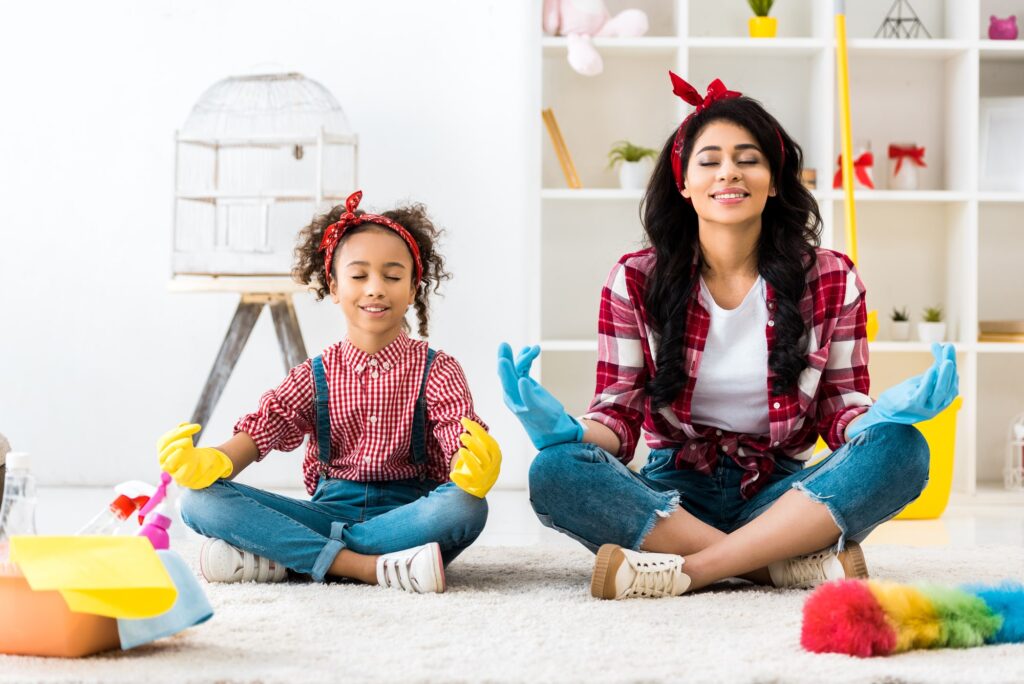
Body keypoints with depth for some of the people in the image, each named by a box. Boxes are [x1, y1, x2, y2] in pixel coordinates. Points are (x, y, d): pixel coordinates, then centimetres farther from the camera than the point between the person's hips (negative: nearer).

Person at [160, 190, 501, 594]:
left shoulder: (437, 372, 2)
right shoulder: (315, 376, 9)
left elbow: (460, 441, -13)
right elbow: (263, 427, -3)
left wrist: (473, 470, -40)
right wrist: (210, 463, -27)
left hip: (406, 513, -1)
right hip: (331, 511, 2)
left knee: (465, 506, -38)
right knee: (201, 500, -19)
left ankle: (281, 557, -30)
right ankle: (372, 568, -30)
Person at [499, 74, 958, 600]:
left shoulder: (832, 281, 2)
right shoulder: (634, 281, 1)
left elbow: (840, 411, 2)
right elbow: (618, 414, -2)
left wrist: (886, 411, -22)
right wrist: (565, 430, -25)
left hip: (779, 495, 0)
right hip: (673, 495, 0)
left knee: (901, 448, -27)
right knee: (555, 471, -30)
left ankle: (686, 569, -29)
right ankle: (802, 563, -28)